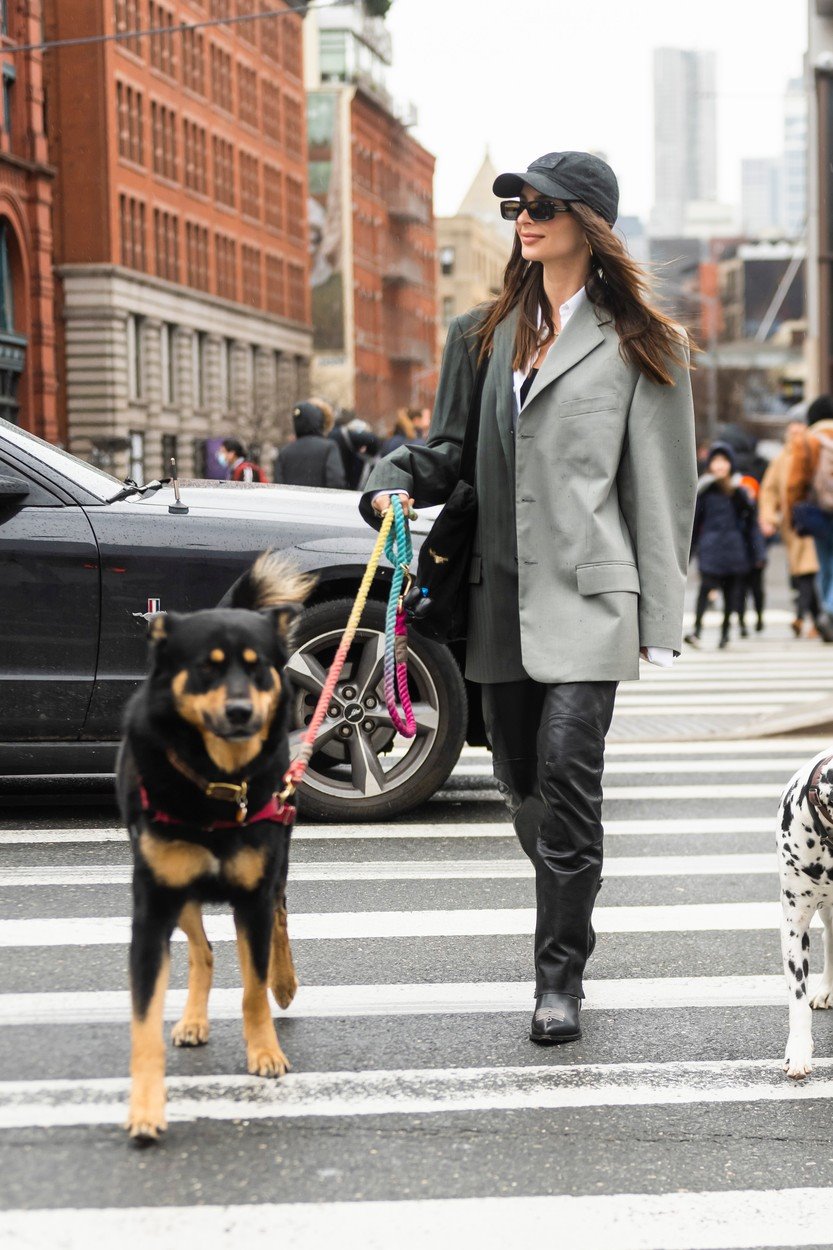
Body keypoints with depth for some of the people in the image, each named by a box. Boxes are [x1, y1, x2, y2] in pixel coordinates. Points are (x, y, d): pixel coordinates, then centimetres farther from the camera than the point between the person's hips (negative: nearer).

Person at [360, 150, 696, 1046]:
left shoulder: (638, 345, 1)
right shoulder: (483, 335, 15)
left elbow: (661, 487, 0)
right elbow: (450, 449, 19)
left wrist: (659, 619, -4)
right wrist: (394, 484, -3)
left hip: (586, 598, -5)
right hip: (499, 594, 5)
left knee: (567, 773, -12)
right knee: (521, 780, 10)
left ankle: (560, 978, -3)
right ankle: (567, 917, 32)